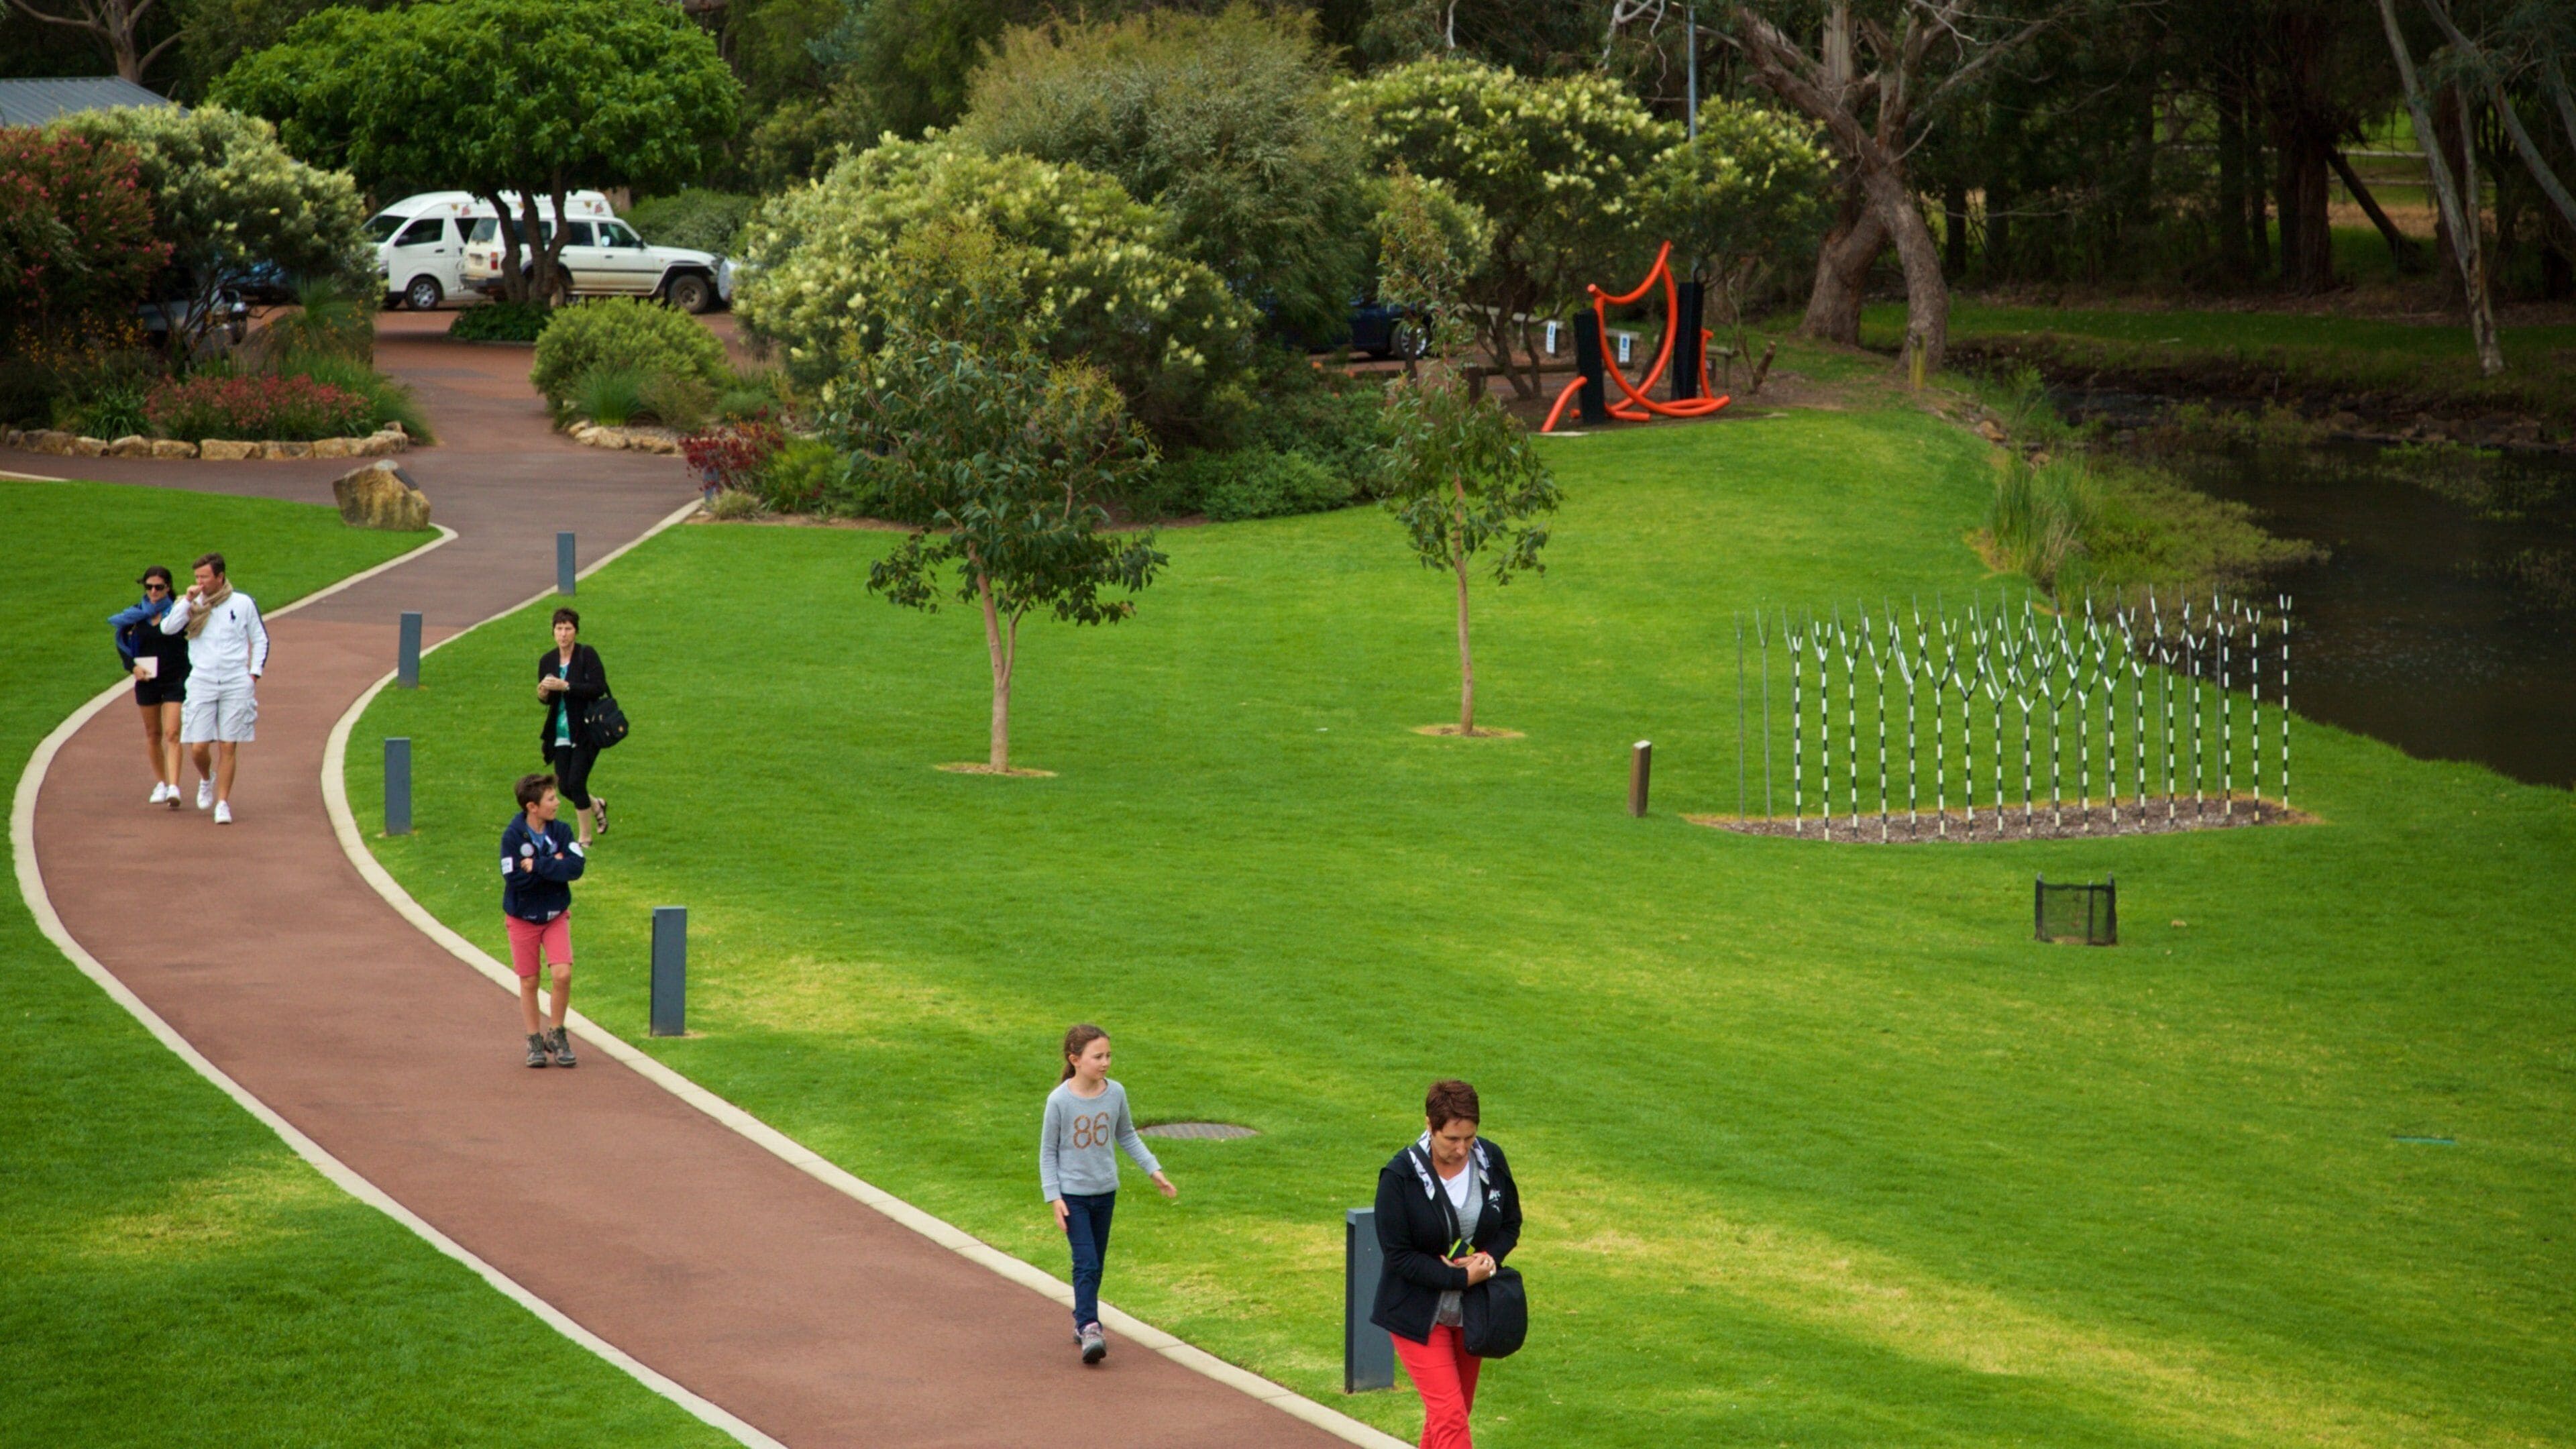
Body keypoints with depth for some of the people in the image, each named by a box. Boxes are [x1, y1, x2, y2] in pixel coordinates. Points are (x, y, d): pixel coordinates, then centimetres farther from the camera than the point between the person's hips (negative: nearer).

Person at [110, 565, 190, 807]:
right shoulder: (138, 613, 4)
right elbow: (121, 641, 13)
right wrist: (133, 666, -1)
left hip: (175, 680, -4)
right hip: (147, 679, 4)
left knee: (172, 734, -12)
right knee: (153, 735, 11)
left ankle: (173, 787, -20)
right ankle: (161, 783, 24)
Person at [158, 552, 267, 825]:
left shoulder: (243, 604, 3)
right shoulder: (193, 605, 5)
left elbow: (260, 639, 12)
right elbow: (167, 628, -8)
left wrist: (255, 672, 3)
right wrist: (188, 600, -14)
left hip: (236, 683, -1)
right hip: (202, 682, 1)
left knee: (229, 747, -2)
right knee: (198, 747, -3)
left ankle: (223, 803, 4)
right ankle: (206, 779, 29)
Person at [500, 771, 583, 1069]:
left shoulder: (560, 831, -7)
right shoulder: (512, 835, -15)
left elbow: (575, 868, -21)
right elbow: (515, 879, -23)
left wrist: (537, 865, -23)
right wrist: (553, 866, -20)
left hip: (556, 915, 2)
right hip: (523, 918, -2)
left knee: (563, 974, -11)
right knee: (529, 982, 6)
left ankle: (556, 1035, 9)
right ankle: (534, 1040, 21)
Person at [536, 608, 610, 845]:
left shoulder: (587, 655, -10)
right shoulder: (547, 661, 5)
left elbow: (599, 688, -20)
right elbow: (546, 700, 15)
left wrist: (565, 686, -25)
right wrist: (543, 695, -10)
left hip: (586, 732, -5)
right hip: (560, 734, 5)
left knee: (576, 783, -10)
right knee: (565, 787, 6)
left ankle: (585, 838, 7)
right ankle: (597, 806, 39)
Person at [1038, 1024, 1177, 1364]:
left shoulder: (1115, 1094, -5)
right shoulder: (1060, 1100, -15)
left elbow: (1127, 1136, 11)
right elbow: (1048, 1151, -7)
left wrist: (1154, 1170, 7)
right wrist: (1054, 1197, -11)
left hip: (1105, 1192, 4)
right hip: (1072, 1194, -4)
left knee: (1096, 1263, 13)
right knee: (1086, 1263, -13)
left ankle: (1083, 1320, 28)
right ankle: (1088, 1328, -16)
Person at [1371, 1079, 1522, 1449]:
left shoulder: (1490, 1161, -4)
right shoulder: (1400, 1176, -19)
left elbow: (1511, 1224, 9)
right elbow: (1398, 1255, -16)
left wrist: (1489, 1258, -13)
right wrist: (1461, 1277, -23)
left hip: (1473, 1311, 5)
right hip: (1420, 1316, -5)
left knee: (1450, 1411, 14)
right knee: (1450, 1416, -12)